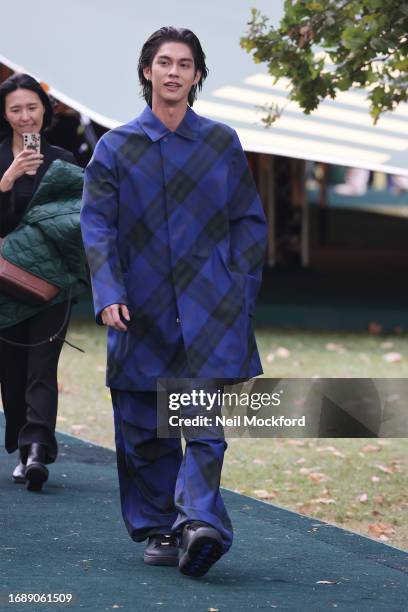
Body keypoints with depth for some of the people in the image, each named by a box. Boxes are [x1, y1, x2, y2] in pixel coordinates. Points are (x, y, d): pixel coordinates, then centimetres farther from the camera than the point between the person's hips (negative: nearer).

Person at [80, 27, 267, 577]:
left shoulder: (222, 143, 9)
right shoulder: (115, 147, 6)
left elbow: (250, 220, 14)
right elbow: (97, 224, 0)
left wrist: (239, 285, 2)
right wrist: (108, 295, -13)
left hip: (211, 310, -1)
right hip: (142, 314, 1)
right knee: (144, 430, 4)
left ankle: (199, 521, -23)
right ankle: (159, 529, 15)